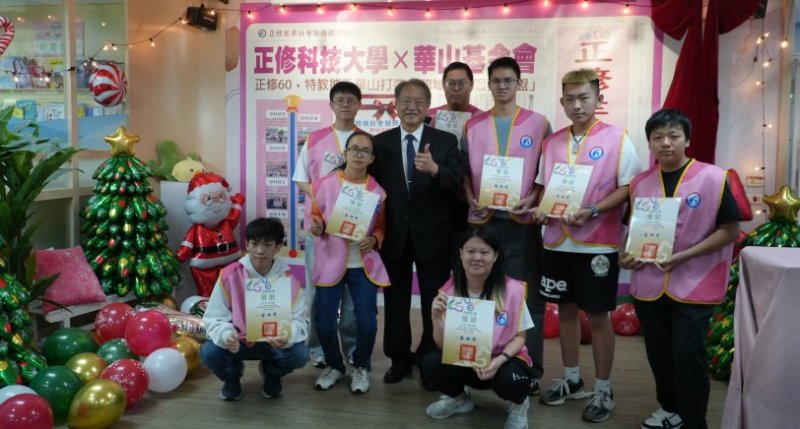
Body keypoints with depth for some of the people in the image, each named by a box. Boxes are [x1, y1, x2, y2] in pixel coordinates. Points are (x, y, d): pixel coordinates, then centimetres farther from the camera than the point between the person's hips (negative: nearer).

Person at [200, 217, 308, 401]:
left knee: (300, 354, -27)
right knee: (209, 353, -28)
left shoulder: (288, 278, -12)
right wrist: (226, 335, -35)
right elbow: (214, 318, -11)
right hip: (238, 342, 0)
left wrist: (287, 337, -37)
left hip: (274, 343, 1)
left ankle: (271, 373, 12)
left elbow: (298, 320, -13)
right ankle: (232, 375, 11)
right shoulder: (229, 275, -15)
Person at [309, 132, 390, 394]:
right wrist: (316, 225, -15)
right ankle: (334, 366, 27)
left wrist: (373, 240, -11)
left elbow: (381, 227, 8)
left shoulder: (378, 191, 0)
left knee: (367, 322, -4)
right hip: (330, 263, 0)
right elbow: (315, 215, 7)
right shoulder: (325, 184, -4)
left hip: (364, 265, 1)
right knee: (324, 322, -1)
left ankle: (361, 367, 24)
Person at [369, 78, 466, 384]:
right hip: (394, 235, 2)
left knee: (434, 303, 10)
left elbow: (458, 182, -13)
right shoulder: (381, 142, 3)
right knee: (396, 301, 12)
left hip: (432, 235, -1)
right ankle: (399, 360, 27)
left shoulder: (445, 141, -2)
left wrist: (435, 169, -32)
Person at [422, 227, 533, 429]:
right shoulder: (448, 291, -12)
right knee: (433, 362, -25)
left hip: (504, 360, -2)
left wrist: (499, 360, -25)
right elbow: (443, 345, -11)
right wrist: (437, 318, -31)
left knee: (510, 380, -35)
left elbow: (519, 337, -6)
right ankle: (458, 398, 10)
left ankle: (519, 404, 5)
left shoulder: (513, 290, -18)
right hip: (465, 362, 3)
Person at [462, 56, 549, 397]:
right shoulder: (473, 126, 9)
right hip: (482, 220, 2)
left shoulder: (539, 123, 2)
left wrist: (532, 200, -12)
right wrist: (471, 200, -5)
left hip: (522, 221, -2)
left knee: (527, 296, 3)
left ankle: (530, 369, 14)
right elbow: (464, 171, 12)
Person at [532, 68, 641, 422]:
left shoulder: (617, 139, -6)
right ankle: (571, 380, 30)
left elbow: (628, 187, -8)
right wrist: (539, 209, -4)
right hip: (557, 242, 5)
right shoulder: (552, 142, 9)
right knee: (566, 310, 14)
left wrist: (592, 211, -21)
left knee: (597, 316, 4)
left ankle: (603, 390, 19)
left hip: (597, 244, -5)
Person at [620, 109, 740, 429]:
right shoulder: (640, 183, 4)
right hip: (649, 284, 4)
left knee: (687, 355, -3)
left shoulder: (713, 178, -9)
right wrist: (627, 255, -5)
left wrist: (684, 256, -18)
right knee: (658, 354, 15)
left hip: (694, 285, -4)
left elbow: (730, 230, -9)